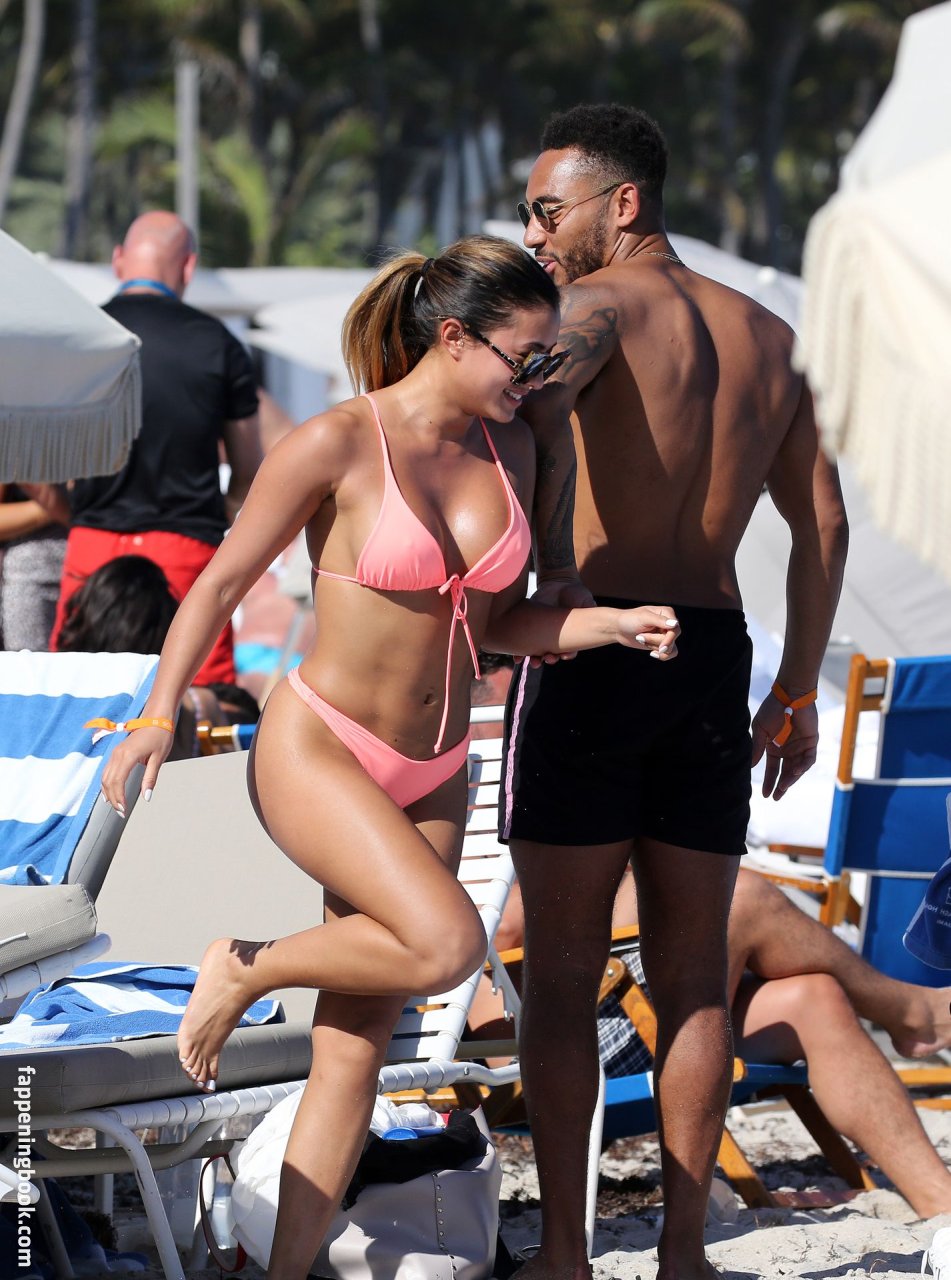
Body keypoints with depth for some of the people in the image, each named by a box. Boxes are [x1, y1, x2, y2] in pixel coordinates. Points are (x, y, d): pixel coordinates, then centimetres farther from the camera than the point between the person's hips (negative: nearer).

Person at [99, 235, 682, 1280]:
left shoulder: (507, 449, 5)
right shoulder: (336, 445, -13)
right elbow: (222, 582, -6)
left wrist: (613, 625, -3)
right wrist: (158, 717, -14)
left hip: (431, 779, 6)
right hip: (315, 751, -6)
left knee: (356, 1047, 2)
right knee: (449, 943, -28)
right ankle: (243, 968, -3)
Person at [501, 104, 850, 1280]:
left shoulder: (602, 302, -6)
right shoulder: (766, 336, 15)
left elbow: (541, 386, -31)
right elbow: (822, 521, 16)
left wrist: (550, 556, -36)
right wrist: (797, 691, 19)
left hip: (588, 656, -5)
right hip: (712, 661, 5)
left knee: (562, 973, 3)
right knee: (692, 977, 11)